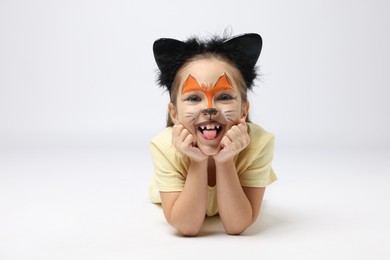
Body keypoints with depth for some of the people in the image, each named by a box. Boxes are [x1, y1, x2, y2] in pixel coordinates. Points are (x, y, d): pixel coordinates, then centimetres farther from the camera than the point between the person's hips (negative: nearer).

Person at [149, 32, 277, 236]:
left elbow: (236, 227, -40)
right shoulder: (164, 148, -42)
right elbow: (187, 227, -39)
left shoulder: (259, 144, -43)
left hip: (233, 203, 1)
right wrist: (197, 163, -50)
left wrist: (225, 161, -53)